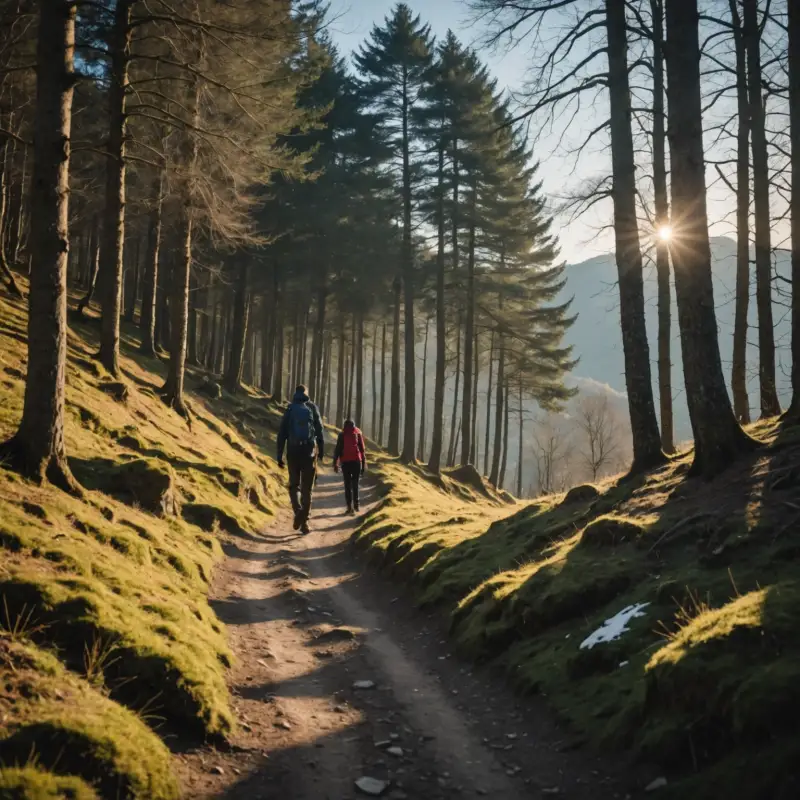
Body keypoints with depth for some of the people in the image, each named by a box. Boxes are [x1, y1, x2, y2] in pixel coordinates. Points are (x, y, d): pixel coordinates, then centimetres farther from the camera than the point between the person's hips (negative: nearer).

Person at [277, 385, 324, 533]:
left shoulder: (290, 410, 6)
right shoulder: (312, 407, 4)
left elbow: (282, 434, 2)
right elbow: (320, 430, -1)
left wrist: (279, 456, 4)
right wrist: (321, 450, 6)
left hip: (293, 451, 1)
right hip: (309, 451, -1)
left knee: (294, 485, 12)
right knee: (307, 488, 6)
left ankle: (298, 511, -12)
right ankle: (304, 519, -2)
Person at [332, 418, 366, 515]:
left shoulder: (342, 435, 7)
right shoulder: (358, 434, 9)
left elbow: (338, 449, 0)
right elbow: (362, 449, 4)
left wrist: (335, 463, 0)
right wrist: (364, 464, 6)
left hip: (345, 461, -1)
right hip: (356, 461, 1)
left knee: (347, 485, 2)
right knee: (355, 484, 14)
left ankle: (350, 507, -7)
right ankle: (356, 505, 13)